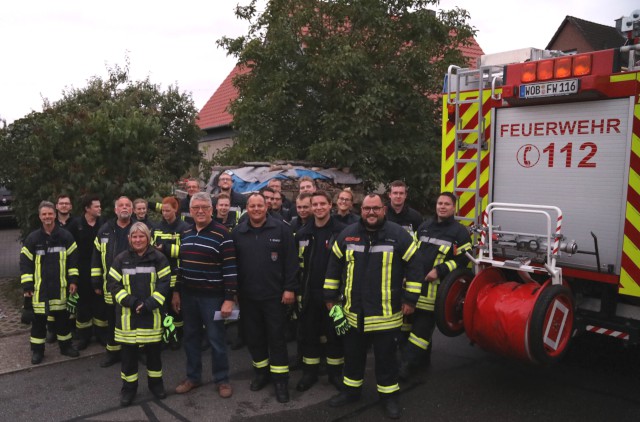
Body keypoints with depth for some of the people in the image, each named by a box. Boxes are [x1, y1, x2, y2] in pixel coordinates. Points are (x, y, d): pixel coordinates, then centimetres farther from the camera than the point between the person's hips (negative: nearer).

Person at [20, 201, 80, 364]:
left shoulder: (66, 236, 0)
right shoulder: (32, 238, -2)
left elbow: (73, 260, 3)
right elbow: (25, 263, -1)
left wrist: (73, 280, -2)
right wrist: (27, 285, -5)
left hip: (60, 287, 1)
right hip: (39, 288, -1)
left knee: (63, 317, 11)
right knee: (39, 320, 7)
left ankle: (66, 346, 26)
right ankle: (37, 350, 22)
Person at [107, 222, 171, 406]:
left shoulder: (159, 258, -2)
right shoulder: (121, 259, 2)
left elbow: (164, 283, -5)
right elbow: (112, 283, -2)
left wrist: (149, 304, -16)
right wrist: (130, 301, -14)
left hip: (152, 314, -1)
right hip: (127, 314, 1)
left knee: (153, 350, 10)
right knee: (128, 352, 7)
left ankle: (155, 383, 29)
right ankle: (129, 387, 23)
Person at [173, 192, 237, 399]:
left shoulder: (222, 234, -13)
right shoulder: (185, 234, 8)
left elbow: (230, 268, -15)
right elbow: (180, 264, 15)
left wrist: (229, 298, -17)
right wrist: (176, 291, 13)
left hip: (212, 296, -6)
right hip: (188, 295, 6)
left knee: (216, 339, 5)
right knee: (190, 338, 16)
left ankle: (222, 379, 21)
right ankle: (193, 377, 32)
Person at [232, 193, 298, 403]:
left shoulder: (281, 229, -5)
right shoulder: (238, 232, 4)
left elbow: (291, 261, -6)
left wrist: (290, 288, -9)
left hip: (274, 295, -3)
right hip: (248, 295, 3)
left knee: (276, 337, 3)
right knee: (253, 336, 13)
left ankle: (280, 379, 15)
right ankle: (261, 372, 32)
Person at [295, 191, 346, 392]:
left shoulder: (342, 231, -7)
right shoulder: (302, 234, 6)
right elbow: (296, 264, 10)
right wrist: (296, 290, 7)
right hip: (308, 293, 4)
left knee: (334, 334, 8)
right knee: (308, 334, 11)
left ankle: (335, 372, 24)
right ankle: (309, 372, 26)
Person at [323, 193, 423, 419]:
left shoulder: (398, 235, -9)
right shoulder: (347, 234, 1)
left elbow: (413, 267, -5)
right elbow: (334, 266, 9)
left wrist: (410, 299, -7)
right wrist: (330, 296, 9)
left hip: (386, 313, -3)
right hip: (353, 311, 3)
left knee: (386, 356, 11)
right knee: (352, 354, 18)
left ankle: (389, 395, 29)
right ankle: (351, 390, 37)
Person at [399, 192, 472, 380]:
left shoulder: (459, 231, 0)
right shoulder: (424, 227, 17)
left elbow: (462, 259, -6)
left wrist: (439, 270, -15)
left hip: (435, 287, -6)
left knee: (423, 326, -5)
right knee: (412, 320, 12)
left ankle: (407, 363, -2)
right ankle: (422, 356, 29)